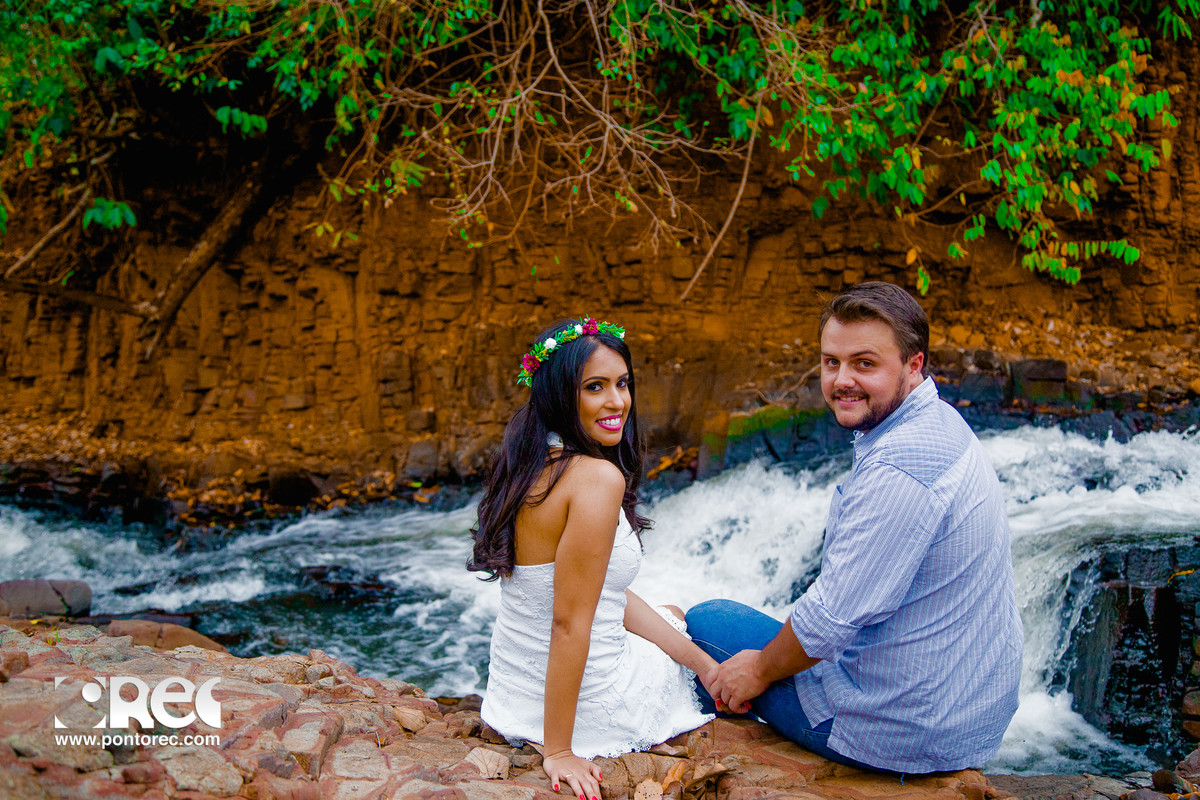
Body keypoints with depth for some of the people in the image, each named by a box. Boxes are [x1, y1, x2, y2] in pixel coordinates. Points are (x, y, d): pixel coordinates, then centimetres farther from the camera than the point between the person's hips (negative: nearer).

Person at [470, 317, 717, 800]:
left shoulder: (533, 466, 1)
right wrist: (559, 751, -22)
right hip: (588, 707, -7)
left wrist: (705, 664, 6)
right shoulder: (599, 478, -27)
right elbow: (570, 624, -28)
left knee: (674, 616, 34)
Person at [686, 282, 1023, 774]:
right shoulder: (939, 422, 4)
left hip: (908, 731, -9)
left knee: (706, 620, 7)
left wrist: (761, 669, -7)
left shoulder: (898, 468, -30)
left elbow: (833, 619, -25)